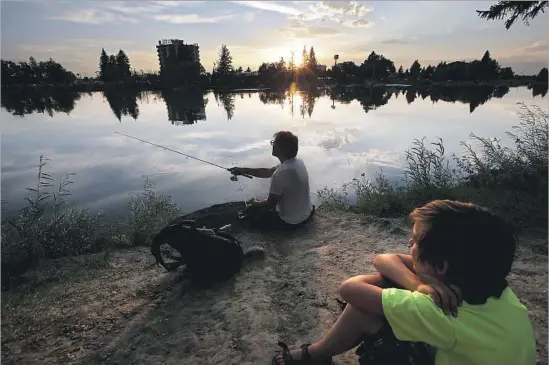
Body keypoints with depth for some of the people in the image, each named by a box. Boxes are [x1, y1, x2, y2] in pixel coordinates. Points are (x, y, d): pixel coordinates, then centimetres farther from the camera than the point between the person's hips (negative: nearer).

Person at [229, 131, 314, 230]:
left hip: (290, 222, -8)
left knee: (251, 210, 8)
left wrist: (255, 203, 1)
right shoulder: (298, 162, -3)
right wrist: (244, 170, 6)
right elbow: (268, 172, 9)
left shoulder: (281, 173, -31)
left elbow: (270, 205, -20)